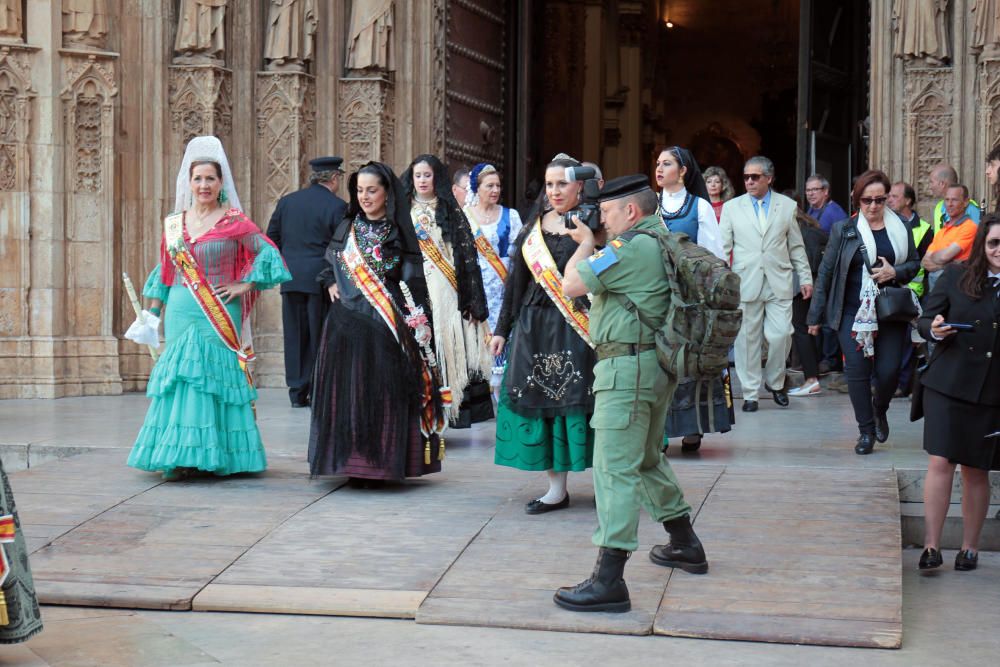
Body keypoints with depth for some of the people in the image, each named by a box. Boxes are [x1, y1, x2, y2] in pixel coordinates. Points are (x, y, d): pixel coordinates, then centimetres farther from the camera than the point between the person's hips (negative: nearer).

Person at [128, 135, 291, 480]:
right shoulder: (174, 223, 12)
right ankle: (179, 457, 2)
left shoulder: (234, 221, -1)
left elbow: (267, 252, 0)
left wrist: (245, 285, -6)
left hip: (219, 315, -4)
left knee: (215, 375, -4)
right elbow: (164, 270, 19)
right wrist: (153, 313, 15)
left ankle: (219, 456, 1)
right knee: (181, 378, 0)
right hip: (180, 313, 4)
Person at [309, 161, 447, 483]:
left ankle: (382, 463, 2)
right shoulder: (346, 229, 11)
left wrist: (414, 322, -11)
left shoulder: (399, 233, 0)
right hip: (347, 323, 3)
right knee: (348, 390, 2)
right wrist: (330, 283, 4)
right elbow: (330, 265, 25)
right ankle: (352, 462, 8)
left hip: (385, 326, -3)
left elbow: (412, 284, -3)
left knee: (383, 391, -3)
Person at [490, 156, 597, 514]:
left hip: (577, 326, -5)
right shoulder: (534, 225, 13)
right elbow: (516, 280, 16)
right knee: (542, 402, 4)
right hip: (534, 325, 5)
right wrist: (502, 329, 15)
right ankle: (556, 487, 11)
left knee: (578, 400, -6)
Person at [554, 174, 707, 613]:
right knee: (647, 458, 26)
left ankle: (609, 580, -15)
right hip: (657, 363, 10)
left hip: (628, 366, -10)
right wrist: (590, 245, 13)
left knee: (615, 469, -12)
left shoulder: (632, 247, -17)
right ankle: (685, 544, 39)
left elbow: (572, 285, -15)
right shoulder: (664, 242, 13)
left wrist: (585, 245, 1)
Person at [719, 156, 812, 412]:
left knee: (780, 335, -6)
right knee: (747, 339, 0)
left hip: (778, 283, 0)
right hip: (745, 283, 0)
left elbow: (796, 247, 12)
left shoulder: (787, 206, 9)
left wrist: (805, 278, 8)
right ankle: (750, 394, 10)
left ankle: (776, 383, 18)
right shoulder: (731, 207, 8)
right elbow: (723, 247, 6)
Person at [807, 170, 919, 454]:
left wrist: (894, 272, -10)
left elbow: (914, 263, 14)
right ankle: (866, 431, 8)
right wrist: (816, 314, 2)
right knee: (857, 371, -4)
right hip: (853, 312, -1)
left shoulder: (901, 228, 5)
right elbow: (826, 271, 3)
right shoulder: (843, 229, 1)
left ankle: (880, 410, 29)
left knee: (889, 371, -3)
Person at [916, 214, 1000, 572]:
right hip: (948, 384, -1)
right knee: (940, 462, -7)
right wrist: (935, 329, -15)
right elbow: (925, 320, 5)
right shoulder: (956, 276, 1)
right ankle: (931, 545, -1)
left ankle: (970, 547, 19)